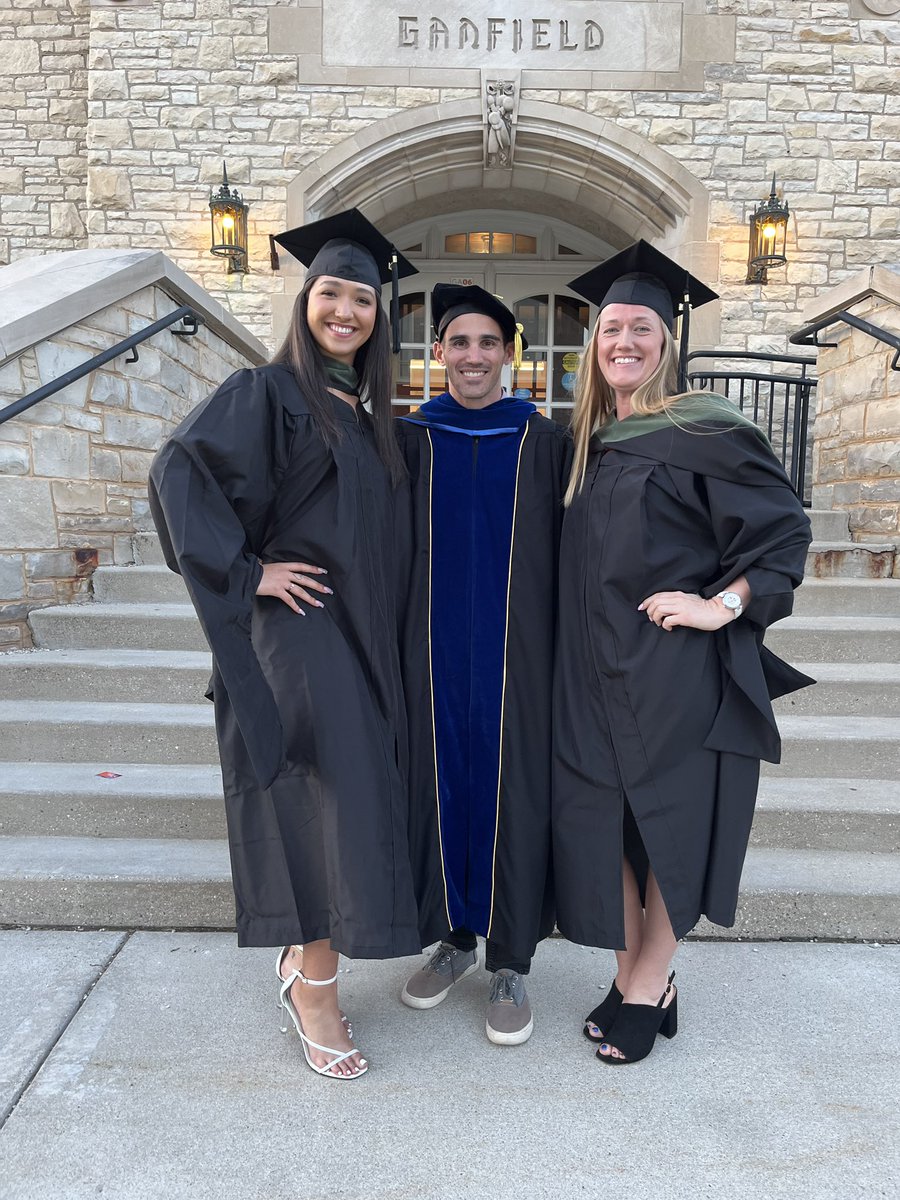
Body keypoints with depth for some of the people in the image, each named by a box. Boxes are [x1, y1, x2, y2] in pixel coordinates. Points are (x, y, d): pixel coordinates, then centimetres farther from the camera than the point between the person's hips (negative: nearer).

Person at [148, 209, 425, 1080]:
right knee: (330, 802, -7)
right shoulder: (267, 393, -8)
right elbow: (179, 471, -19)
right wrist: (245, 574, -19)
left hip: (360, 637, 8)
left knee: (353, 802, 12)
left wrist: (380, 637, 12)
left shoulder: (366, 410, 15)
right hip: (294, 628, -7)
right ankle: (314, 985, 12)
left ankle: (302, 956, 31)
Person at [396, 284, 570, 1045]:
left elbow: (568, 556, 2)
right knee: (440, 784, 10)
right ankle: (458, 936, 31)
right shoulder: (410, 439, 5)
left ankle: (511, 962, 21)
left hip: (517, 653, -1)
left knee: (513, 794, 3)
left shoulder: (545, 442, 1)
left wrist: (564, 657, -2)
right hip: (435, 651, 2)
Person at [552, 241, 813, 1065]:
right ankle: (633, 985, 26)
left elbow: (785, 529, -9)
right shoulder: (587, 442, 12)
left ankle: (648, 988, 24)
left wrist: (721, 604, -17)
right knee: (604, 825, 9)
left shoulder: (704, 430, -7)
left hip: (678, 673, -6)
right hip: (592, 675, 6)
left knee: (672, 826, 5)